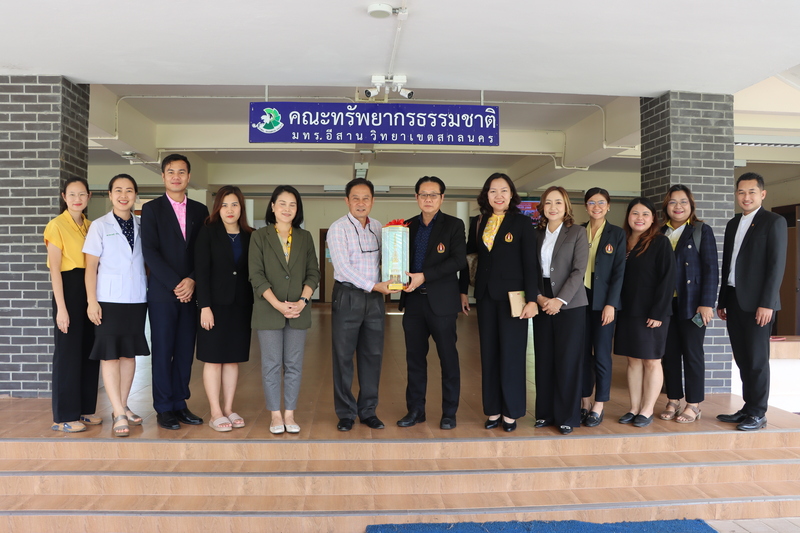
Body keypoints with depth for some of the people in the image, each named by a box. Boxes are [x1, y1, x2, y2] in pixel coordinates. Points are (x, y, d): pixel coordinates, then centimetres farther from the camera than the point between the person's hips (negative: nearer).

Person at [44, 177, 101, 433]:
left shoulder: (90, 226, 12)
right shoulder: (57, 225, -7)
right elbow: (54, 269, -11)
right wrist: (61, 308, -16)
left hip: (90, 289, 6)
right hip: (69, 289, -6)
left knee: (90, 350, 10)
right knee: (68, 352, 0)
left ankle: (84, 409, 22)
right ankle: (64, 416, 10)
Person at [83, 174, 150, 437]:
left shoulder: (141, 226, 8)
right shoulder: (100, 226, -1)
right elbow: (91, 266, -2)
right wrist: (92, 301, -9)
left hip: (137, 299, 4)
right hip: (109, 300, -3)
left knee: (130, 352, 10)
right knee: (110, 354, -2)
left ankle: (122, 406, 22)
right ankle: (119, 414, 1)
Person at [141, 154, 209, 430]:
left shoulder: (200, 210, 11)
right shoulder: (151, 209, 3)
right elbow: (150, 252, -6)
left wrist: (192, 281, -8)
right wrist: (175, 284, -13)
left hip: (190, 292, 3)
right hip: (162, 292, -3)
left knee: (186, 351, 7)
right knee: (163, 352, 2)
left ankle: (179, 403, 18)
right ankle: (164, 408, 12)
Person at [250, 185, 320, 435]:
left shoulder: (305, 237, 9)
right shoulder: (260, 236, 1)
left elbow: (313, 273, 6)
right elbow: (256, 276, -5)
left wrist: (302, 301, -10)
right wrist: (278, 304, -15)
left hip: (299, 311, 2)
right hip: (268, 311, -2)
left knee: (294, 365, 7)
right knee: (271, 365, 4)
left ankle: (289, 414, 17)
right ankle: (275, 415, 15)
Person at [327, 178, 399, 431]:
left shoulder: (378, 227, 10)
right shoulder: (338, 228, -6)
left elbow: (384, 259, 13)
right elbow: (343, 267, -14)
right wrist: (374, 286, -18)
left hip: (374, 298, 5)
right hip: (347, 296, -4)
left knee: (372, 354, 8)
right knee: (343, 356, 3)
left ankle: (368, 410, 21)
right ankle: (345, 413, 16)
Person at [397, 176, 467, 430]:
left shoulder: (454, 225, -1)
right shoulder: (408, 226, 12)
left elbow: (459, 260, -12)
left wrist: (424, 276, -19)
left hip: (441, 301, -4)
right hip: (413, 301, 4)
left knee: (448, 358, 5)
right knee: (415, 358, 10)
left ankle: (449, 413, 17)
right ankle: (415, 410, 23)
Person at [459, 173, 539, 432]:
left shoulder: (522, 223, -4)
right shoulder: (479, 224, 9)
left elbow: (530, 263, -7)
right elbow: (468, 256, 15)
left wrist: (531, 299, -13)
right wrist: (463, 290, 11)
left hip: (512, 296, -4)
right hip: (486, 296, 4)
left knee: (512, 354, 2)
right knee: (488, 354, 9)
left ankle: (511, 412, 16)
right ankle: (493, 410, 20)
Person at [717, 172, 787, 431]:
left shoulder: (774, 222, -3)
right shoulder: (733, 224, 16)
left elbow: (777, 264, -11)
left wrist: (767, 303, -17)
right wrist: (722, 301, 14)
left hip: (757, 302, -6)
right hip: (734, 300, 6)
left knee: (757, 358, 0)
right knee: (742, 358, 10)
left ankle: (758, 414, 9)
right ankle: (748, 408, 20)